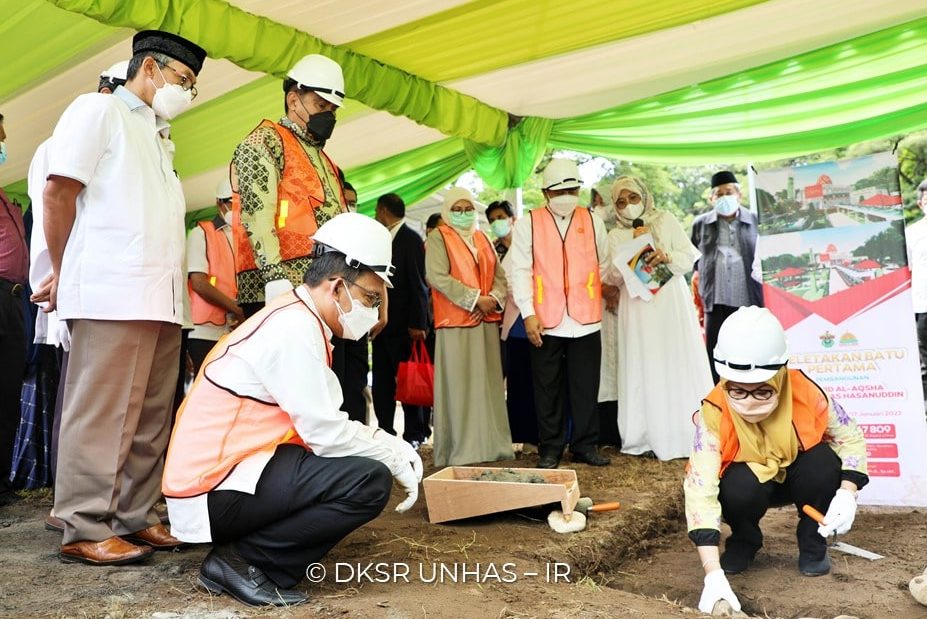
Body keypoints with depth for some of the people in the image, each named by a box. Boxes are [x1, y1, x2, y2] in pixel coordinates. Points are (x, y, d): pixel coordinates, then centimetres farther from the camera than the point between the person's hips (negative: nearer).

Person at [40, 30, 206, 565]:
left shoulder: (156, 139, 26)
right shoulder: (99, 109, 3)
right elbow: (58, 195, -4)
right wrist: (66, 274, 1)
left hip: (161, 299, 8)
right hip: (111, 295, -8)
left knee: (151, 417, 8)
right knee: (101, 415, -6)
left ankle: (136, 517, 16)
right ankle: (86, 530, 2)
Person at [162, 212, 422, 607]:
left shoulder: (296, 319, 11)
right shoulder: (295, 326, -19)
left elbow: (322, 423, 13)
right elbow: (325, 432, -20)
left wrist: (390, 445, 3)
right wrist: (394, 458, -6)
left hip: (231, 468, 10)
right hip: (214, 487, -10)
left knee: (363, 464, 12)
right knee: (370, 481, -19)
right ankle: (239, 559, -8)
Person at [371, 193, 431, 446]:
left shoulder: (411, 238, -7)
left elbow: (417, 283, -13)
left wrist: (417, 323, -17)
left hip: (404, 324, -7)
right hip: (383, 322, 7)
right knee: (381, 380, 7)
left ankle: (415, 434, 9)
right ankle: (385, 432, 15)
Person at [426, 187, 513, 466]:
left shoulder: (482, 238, 18)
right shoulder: (438, 238, 0)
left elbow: (499, 274, 12)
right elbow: (438, 277, -13)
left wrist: (495, 299, -8)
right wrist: (475, 299, -15)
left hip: (488, 321, 6)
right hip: (455, 323, -6)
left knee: (489, 383, 8)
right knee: (459, 387, -3)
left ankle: (492, 445, 16)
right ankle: (460, 451, 3)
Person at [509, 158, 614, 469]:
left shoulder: (593, 221, 11)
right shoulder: (528, 223, 2)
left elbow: (604, 264, 20)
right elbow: (520, 270, -3)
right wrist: (529, 313, -9)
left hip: (586, 321, 2)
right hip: (545, 322, -2)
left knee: (586, 387, 7)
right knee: (547, 388, 6)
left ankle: (585, 445, 20)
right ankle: (550, 449, 17)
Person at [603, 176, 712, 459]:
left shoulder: (666, 221, 9)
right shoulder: (615, 236, 12)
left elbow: (690, 256, 3)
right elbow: (613, 277, 0)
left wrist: (668, 257, -16)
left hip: (672, 304, -1)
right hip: (637, 309, 1)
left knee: (680, 366, -2)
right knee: (643, 370, -1)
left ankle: (686, 434, 5)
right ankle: (645, 436, 5)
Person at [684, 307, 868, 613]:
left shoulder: (805, 392, -27)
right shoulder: (714, 414, -33)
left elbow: (850, 438, -9)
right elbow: (701, 490, -38)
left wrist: (847, 493, -26)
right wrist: (714, 574, -44)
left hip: (797, 477, 2)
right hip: (748, 481, -1)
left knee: (823, 462, -29)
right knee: (740, 487, -34)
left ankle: (813, 543, 0)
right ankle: (744, 542, 2)